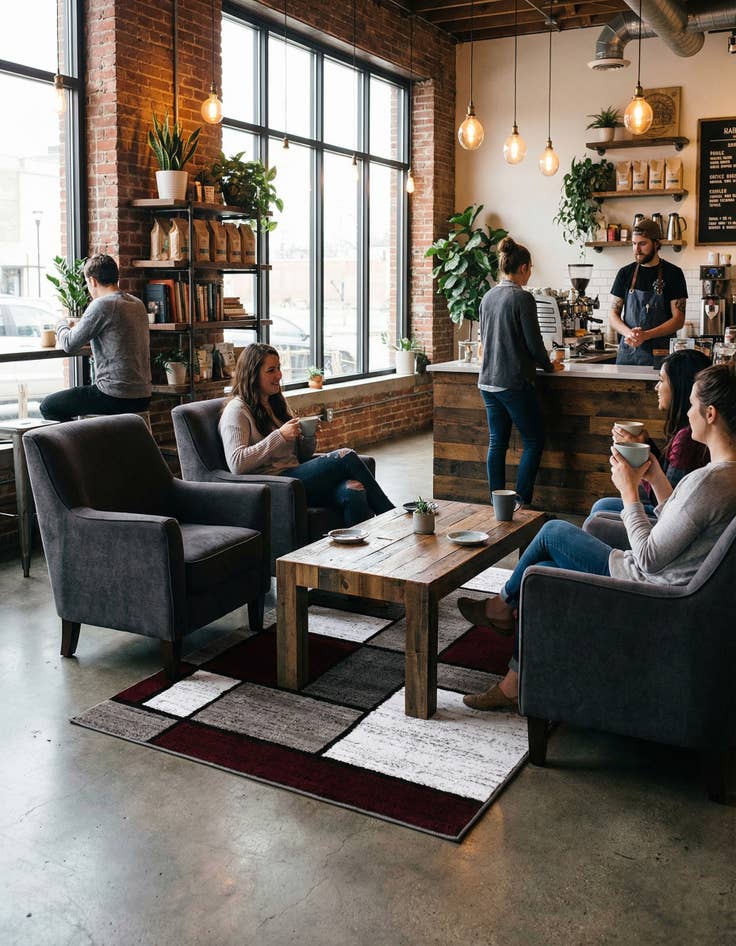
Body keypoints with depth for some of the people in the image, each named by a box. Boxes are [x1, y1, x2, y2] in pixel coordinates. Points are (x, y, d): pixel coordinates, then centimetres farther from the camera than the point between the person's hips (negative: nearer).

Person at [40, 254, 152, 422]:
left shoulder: (101, 305, -14)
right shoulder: (138, 304, 11)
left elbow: (69, 345, -8)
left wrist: (62, 325, 14)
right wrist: (73, 329, 32)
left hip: (116, 396, -9)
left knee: (48, 406, 9)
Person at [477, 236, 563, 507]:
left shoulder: (488, 297, 9)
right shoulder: (522, 298, -12)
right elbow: (534, 343, -11)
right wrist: (549, 366, 7)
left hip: (487, 380, 7)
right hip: (514, 382, -7)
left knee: (497, 442, 11)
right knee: (534, 441, 4)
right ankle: (521, 503, -1)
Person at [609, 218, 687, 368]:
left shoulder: (673, 273, 1)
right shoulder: (625, 273, 10)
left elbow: (678, 320, -4)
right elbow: (613, 314, 9)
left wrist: (646, 335, -18)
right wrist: (628, 333, -12)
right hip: (626, 354, 3)